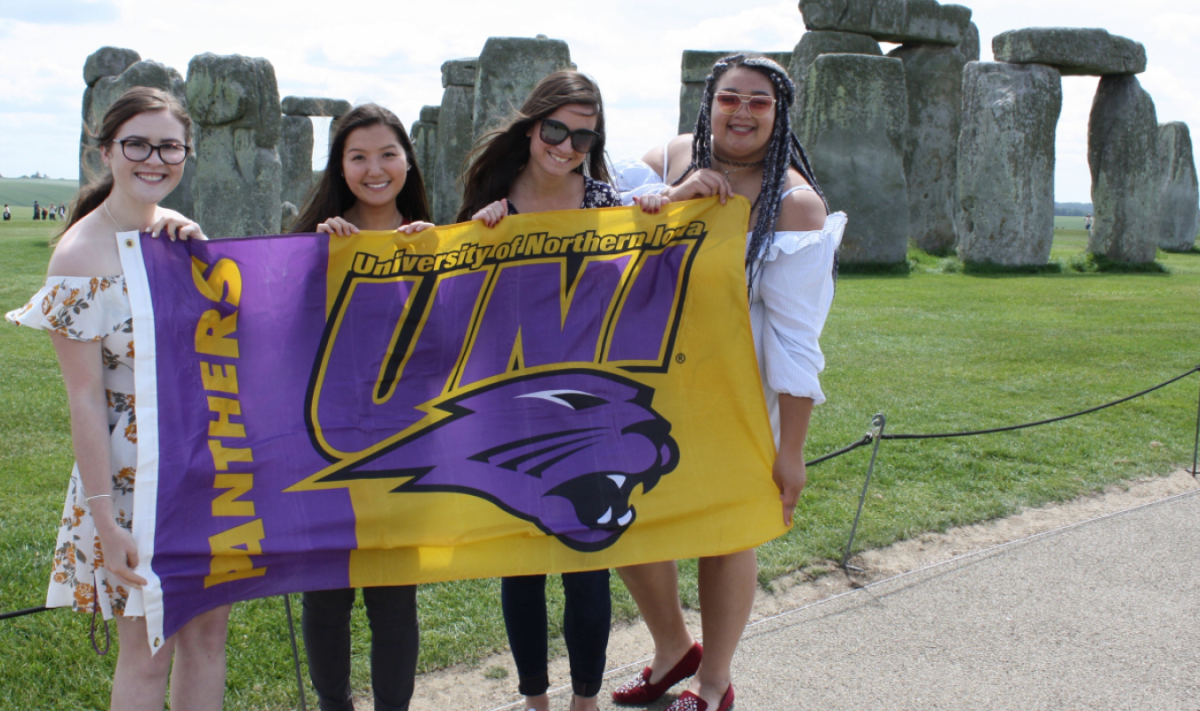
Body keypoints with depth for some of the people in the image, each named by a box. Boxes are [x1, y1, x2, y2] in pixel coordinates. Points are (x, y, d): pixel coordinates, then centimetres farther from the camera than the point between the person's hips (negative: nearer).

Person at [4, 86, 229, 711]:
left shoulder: (176, 232, 5)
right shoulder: (81, 254, -14)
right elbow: (84, 398, -16)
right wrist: (106, 521, -18)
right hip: (132, 475, -6)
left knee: (208, 631, 13)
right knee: (147, 653, 3)